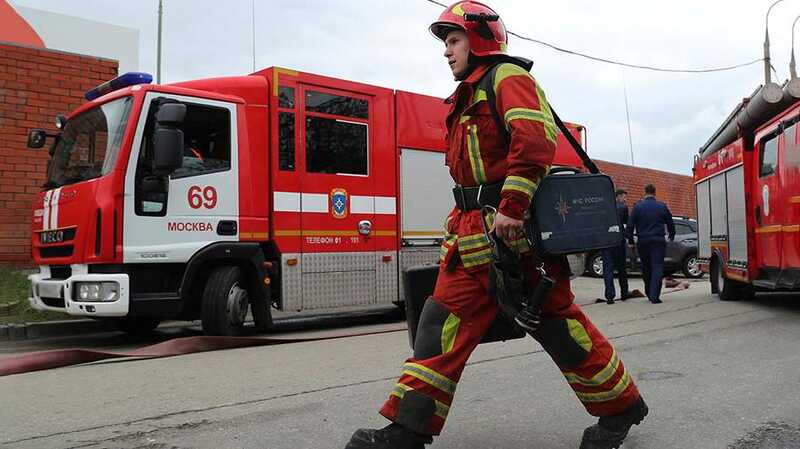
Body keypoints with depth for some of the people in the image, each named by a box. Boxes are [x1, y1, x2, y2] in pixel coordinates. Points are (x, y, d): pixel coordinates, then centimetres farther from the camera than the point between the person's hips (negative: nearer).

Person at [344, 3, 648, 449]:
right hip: (474, 234, 9)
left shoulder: (508, 78, -5)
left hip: (516, 228, -9)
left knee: (554, 319, 0)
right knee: (445, 320, 4)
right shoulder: (468, 96, 24)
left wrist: (512, 206, -27)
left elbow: (534, 140, -22)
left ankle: (621, 407, 20)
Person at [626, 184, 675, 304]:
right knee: (657, 268, -5)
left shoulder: (638, 206, 0)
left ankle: (649, 293, 24)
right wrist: (671, 236, 28)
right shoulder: (662, 206, 2)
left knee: (646, 268, 14)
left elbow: (630, 225, -2)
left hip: (642, 242, 1)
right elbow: (670, 223, 11)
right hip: (658, 241, -1)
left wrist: (630, 240, 7)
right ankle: (654, 296, -15)